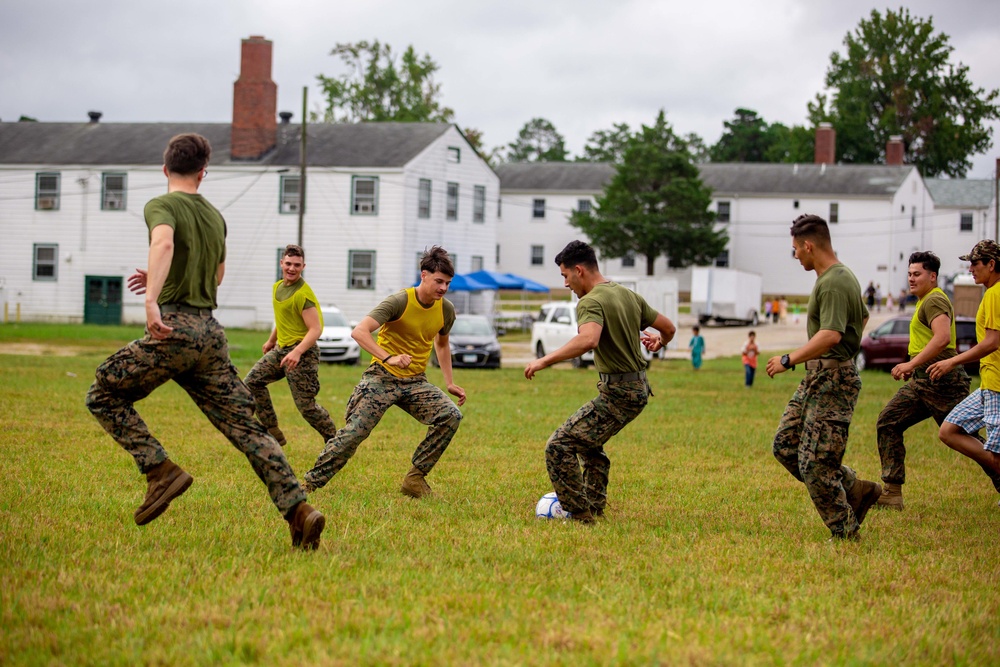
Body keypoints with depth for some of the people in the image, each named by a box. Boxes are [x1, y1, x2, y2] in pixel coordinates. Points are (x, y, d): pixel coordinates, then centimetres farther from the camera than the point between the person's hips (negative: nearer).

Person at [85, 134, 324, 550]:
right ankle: (298, 510, -11)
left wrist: (152, 299, -37)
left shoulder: (162, 206, -2)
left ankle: (161, 472, -4)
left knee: (103, 395, 10)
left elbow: (163, 243, -25)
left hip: (175, 329, -6)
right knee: (245, 426, 3)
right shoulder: (215, 216, 20)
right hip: (211, 332, 6)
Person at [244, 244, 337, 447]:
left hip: (302, 352, -9)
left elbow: (315, 329, -22)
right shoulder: (277, 287, 10)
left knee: (306, 405, -9)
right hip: (281, 348, 9)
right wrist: (271, 340, 36)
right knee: (252, 381, 0)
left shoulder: (303, 294, -17)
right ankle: (273, 433, 5)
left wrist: (297, 352, -33)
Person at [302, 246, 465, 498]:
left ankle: (416, 478, -10)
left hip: (415, 382, 5)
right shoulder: (399, 302, -16)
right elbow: (359, 332, -25)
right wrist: (388, 358, -37)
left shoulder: (446, 310, 2)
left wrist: (450, 384, 18)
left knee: (451, 415, -18)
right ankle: (311, 482, 5)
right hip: (382, 378, -5)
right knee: (354, 432, -11)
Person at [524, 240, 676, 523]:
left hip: (617, 393, -10)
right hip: (639, 389, 10)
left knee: (559, 446, -9)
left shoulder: (591, 302, -16)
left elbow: (588, 340, -37)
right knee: (588, 443, 29)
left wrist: (545, 360, -32)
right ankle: (595, 507, 35)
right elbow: (668, 327, 18)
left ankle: (579, 514, -7)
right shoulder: (628, 295, 11)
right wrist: (660, 343, 40)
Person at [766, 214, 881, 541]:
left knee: (816, 464, -8)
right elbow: (863, 317, 30)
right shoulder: (840, 277, 14)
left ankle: (846, 535, 3)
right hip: (816, 378, 11)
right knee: (786, 446, 10)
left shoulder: (834, 283, -19)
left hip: (833, 381, -11)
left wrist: (789, 360, -26)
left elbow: (831, 335, -30)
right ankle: (856, 490, 16)